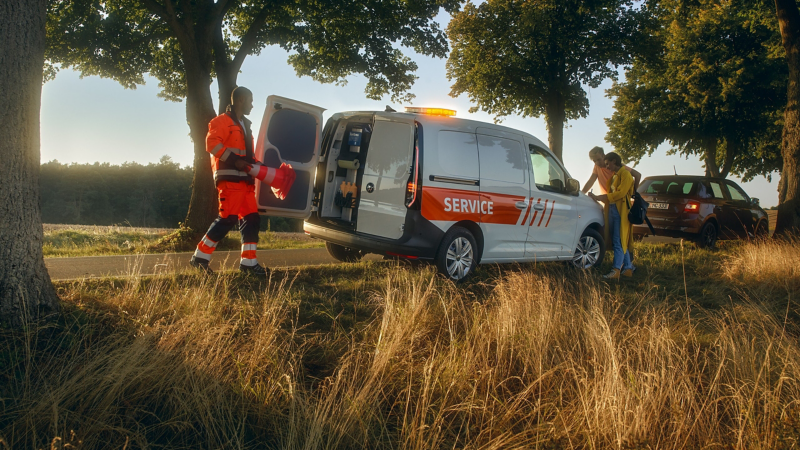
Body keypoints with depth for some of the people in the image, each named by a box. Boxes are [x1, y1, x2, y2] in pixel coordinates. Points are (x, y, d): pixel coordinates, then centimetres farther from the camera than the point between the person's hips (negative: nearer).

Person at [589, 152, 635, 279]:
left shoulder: (625, 174, -6)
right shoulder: (614, 175, 23)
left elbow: (620, 193, -17)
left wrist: (598, 197, -19)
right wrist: (605, 206, 11)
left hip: (621, 212, -9)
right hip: (612, 210, 9)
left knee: (619, 241, -12)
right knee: (621, 242, 9)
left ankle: (616, 270, -15)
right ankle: (628, 268, 13)